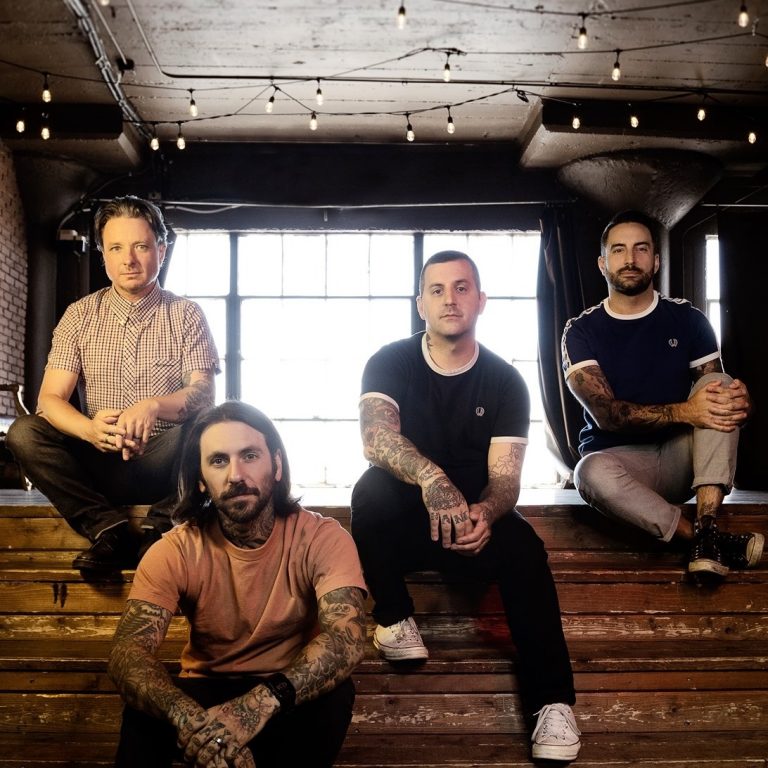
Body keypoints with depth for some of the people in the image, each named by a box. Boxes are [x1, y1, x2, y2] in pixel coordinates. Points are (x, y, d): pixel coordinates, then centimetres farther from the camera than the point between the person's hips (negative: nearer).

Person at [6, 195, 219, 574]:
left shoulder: (186, 315, 2)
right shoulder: (80, 315, 6)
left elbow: (203, 393, -11)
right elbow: (50, 399, -4)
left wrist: (154, 406, -35)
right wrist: (90, 429, -28)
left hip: (164, 465, -2)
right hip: (98, 464, 2)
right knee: (23, 432, -23)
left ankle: (159, 530, -20)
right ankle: (111, 529, -25)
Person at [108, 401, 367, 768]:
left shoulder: (322, 538, -16)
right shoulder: (175, 551, -12)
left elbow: (347, 639, -31)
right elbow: (128, 650, -25)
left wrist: (263, 701, -50)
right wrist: (187, 716, -47)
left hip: (290, 704, 1)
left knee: (336, 694, -32)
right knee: (146, 710, -31)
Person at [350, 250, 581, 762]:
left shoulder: (505, 382, -4)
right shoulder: (391, 363, -7)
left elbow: (505, 479, -11)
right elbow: (376, 438, -27)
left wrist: (485, 513, -37)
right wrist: (432, 479, -48)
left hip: (477, 518, 1)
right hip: (403, 519, 0)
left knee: (524, 547, -31)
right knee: (373, 489, -32)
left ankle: (552, 701, -29)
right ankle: (394, 618, -15)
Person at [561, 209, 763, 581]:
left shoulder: (688, 319, 5)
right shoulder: (581, 330, -3)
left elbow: (714, 393, 2)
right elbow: (605, 414, -15)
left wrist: (737, 401, -25)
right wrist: (683, 412, -30)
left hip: (684, 458, 3)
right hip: (621, 462, -2)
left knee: (719, 385, -22)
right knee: (592, 472, -37)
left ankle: (706, 527, -34)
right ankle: (711, 540, -26)